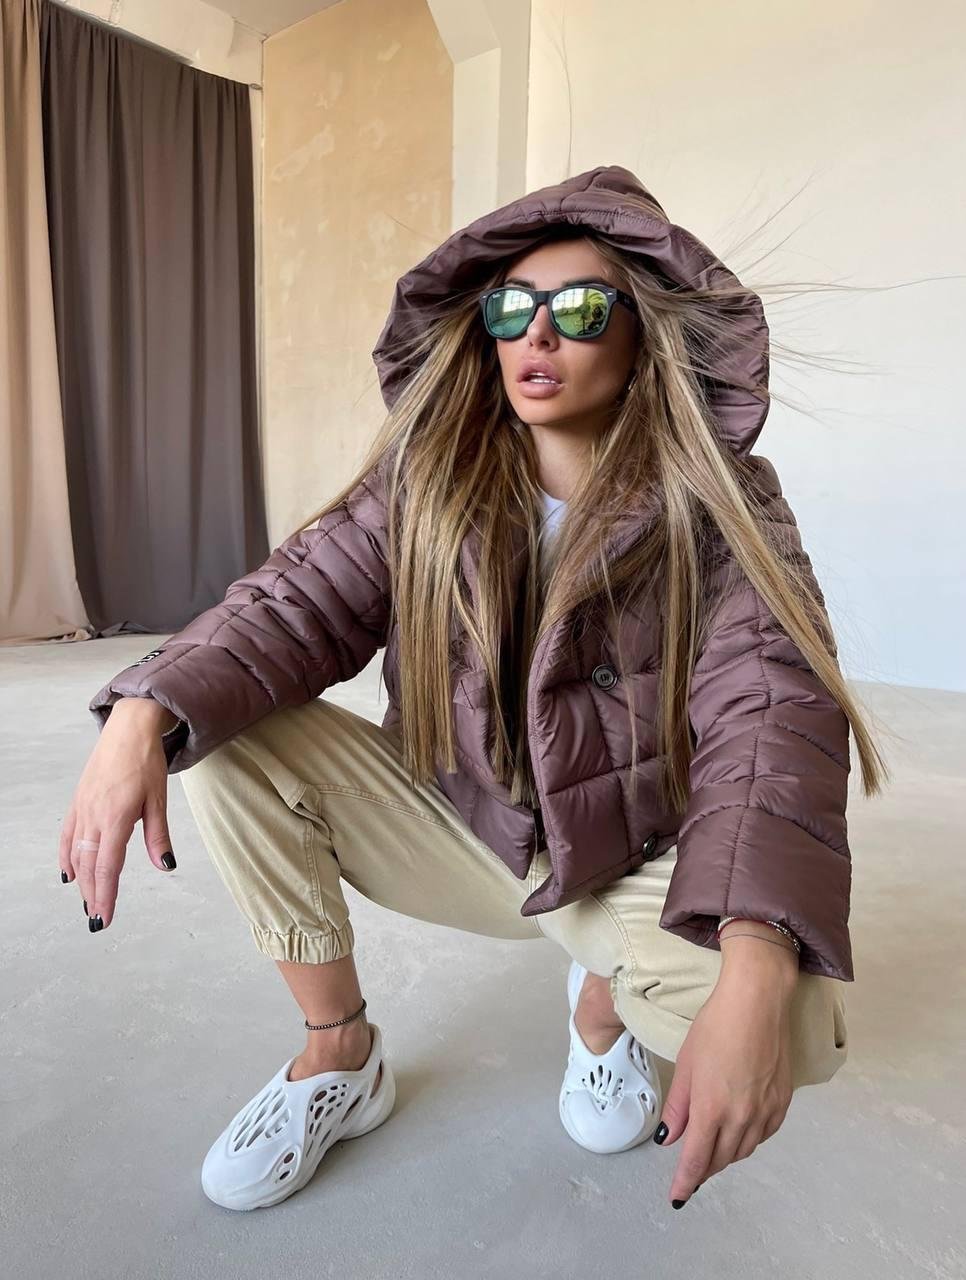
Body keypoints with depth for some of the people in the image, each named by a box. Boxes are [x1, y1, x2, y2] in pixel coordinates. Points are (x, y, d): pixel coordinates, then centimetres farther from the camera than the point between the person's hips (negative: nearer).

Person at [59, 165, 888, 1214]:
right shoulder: (428, 476, -6)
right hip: (451, 824, 3)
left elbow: (773, 713, -27)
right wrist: (142, 715, -34)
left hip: (629, 861, -1)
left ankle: (603, 1000, 10)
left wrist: (756, 980, -42)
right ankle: (340, 1058, 4)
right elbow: (298, 605, -13)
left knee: (792, 1031, -29)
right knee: (225, 739, -15)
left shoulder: (720, 503, -14)